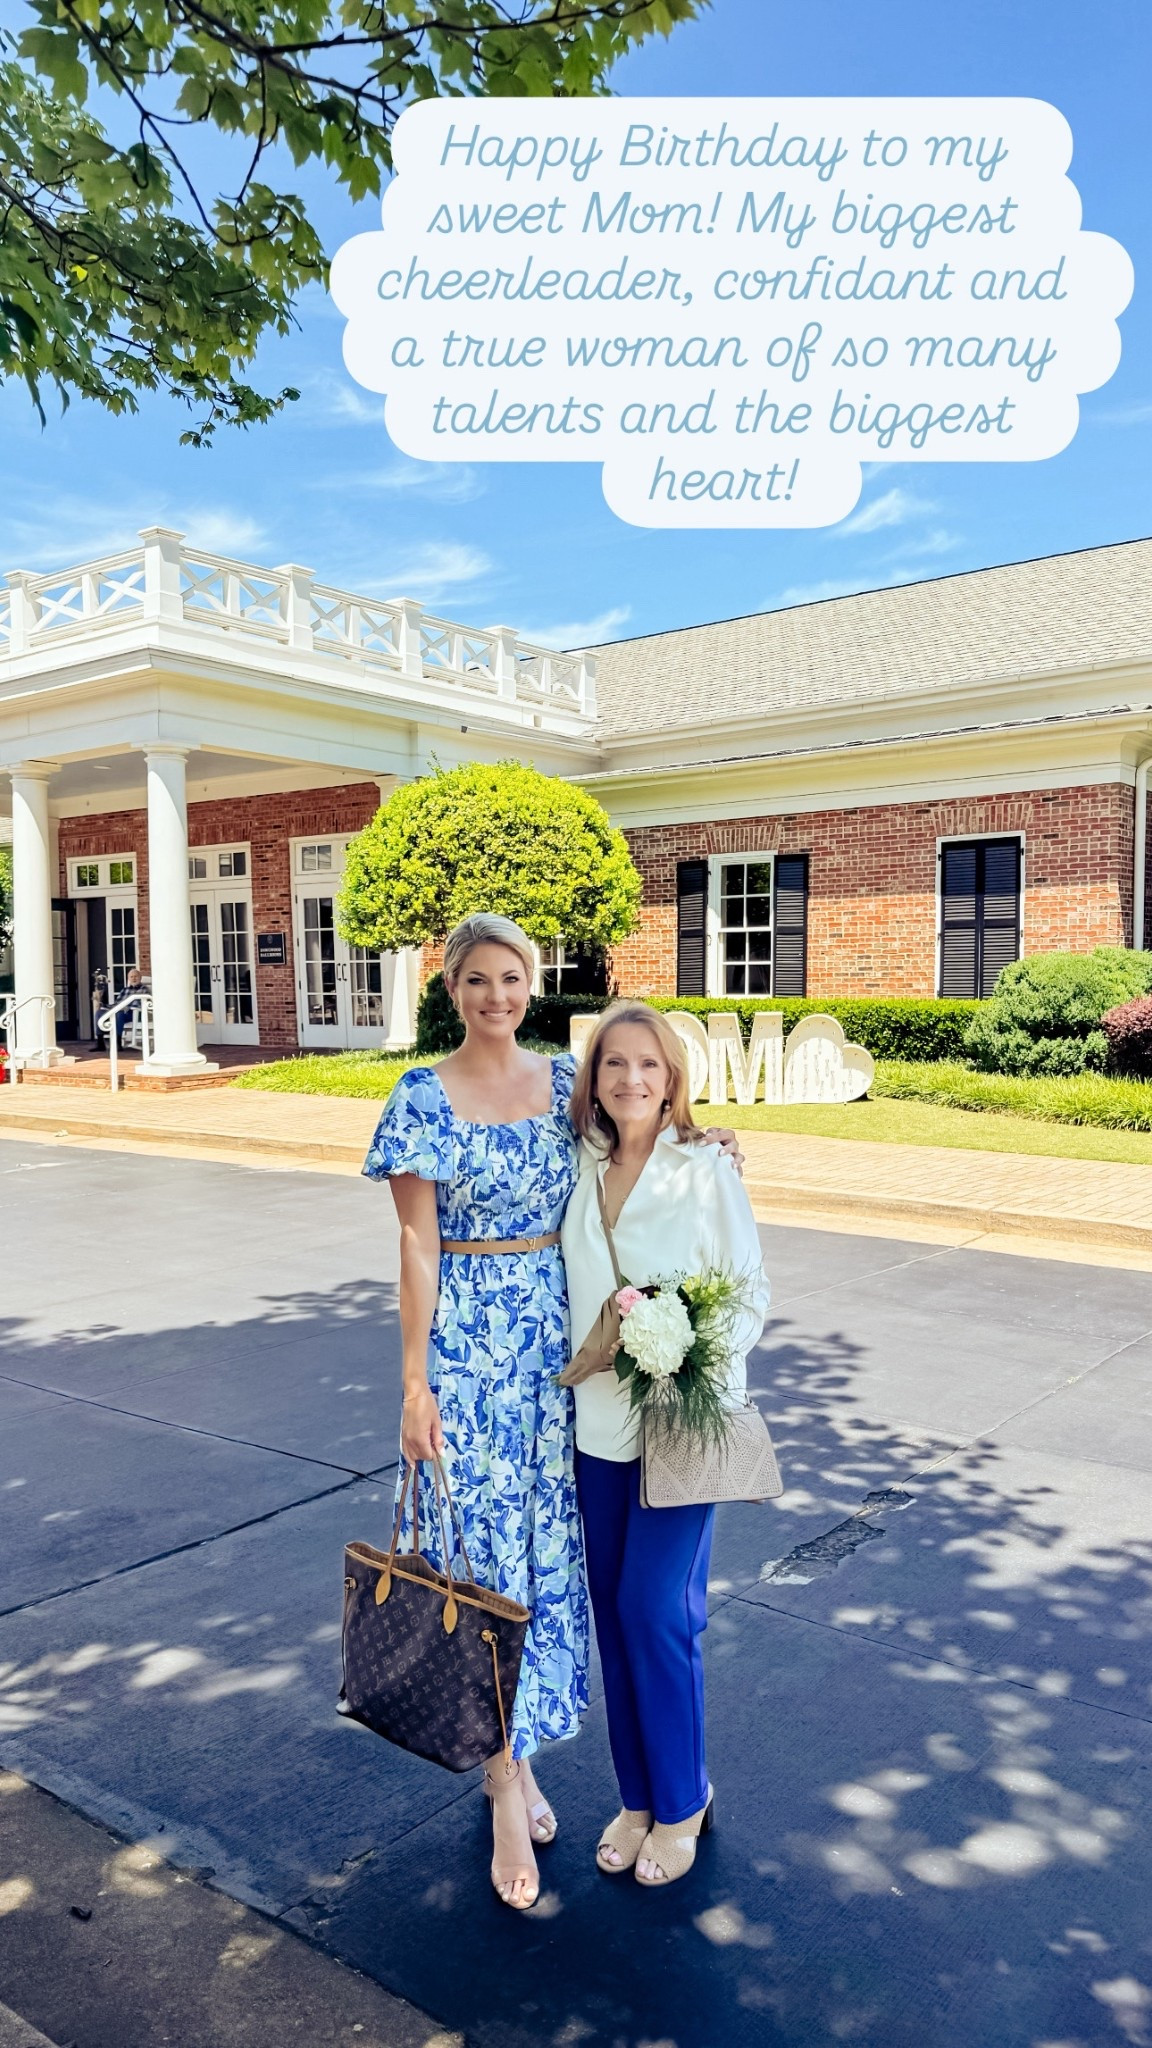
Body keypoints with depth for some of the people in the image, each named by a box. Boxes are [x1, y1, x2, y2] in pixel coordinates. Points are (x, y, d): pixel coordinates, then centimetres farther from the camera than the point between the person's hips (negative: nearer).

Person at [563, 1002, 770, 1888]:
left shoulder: (707, 1172, -11)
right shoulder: (583, 1169, 2)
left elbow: (753, 1294, -6)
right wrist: (586, 1364, 1)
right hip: (598, 1421, 5)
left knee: (655, 1609, -1)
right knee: (613, 1609, 12)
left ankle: (682, 1801, 24)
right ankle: (638, 1796, 32)